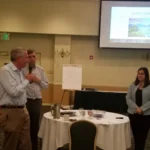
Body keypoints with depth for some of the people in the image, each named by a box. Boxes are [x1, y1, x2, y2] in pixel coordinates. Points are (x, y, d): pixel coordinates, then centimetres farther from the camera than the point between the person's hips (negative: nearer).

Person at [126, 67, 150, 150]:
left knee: (142, 136, 0)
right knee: (136, 135, 11)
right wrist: (136, 108, -13)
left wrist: (142, 109, -17)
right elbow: (128, 98, 1)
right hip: (133, 114, 3)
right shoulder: (133, 85, 7)